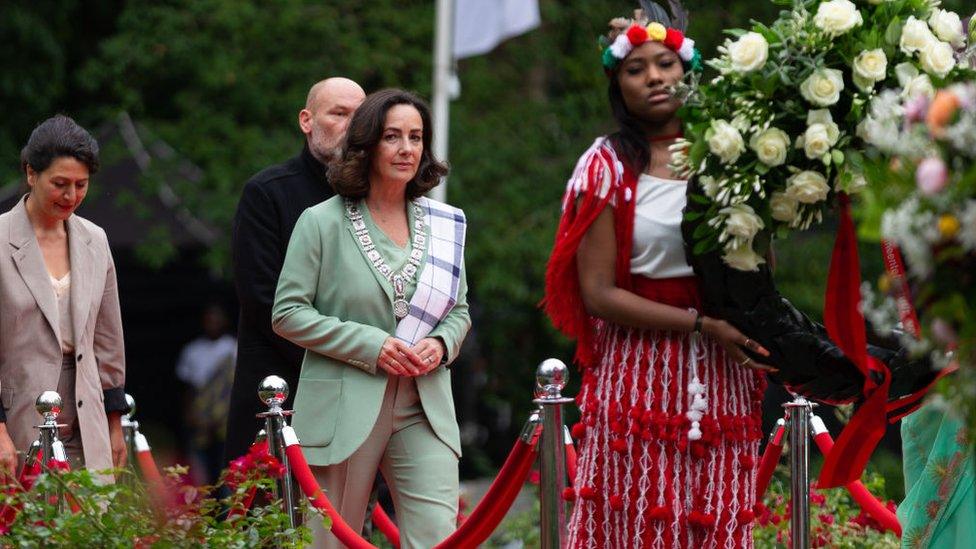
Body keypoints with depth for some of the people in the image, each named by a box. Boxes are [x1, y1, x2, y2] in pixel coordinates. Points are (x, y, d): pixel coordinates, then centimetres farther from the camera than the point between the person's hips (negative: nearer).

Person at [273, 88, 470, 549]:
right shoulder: (322, 222, 0)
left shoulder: (442, 225, 12)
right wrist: (370, 346, -13)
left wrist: (441, 344, -4)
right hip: (344, 410, -3)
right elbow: (288, 313, -4)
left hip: (424, 412, 3)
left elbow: (459, 311, 20)